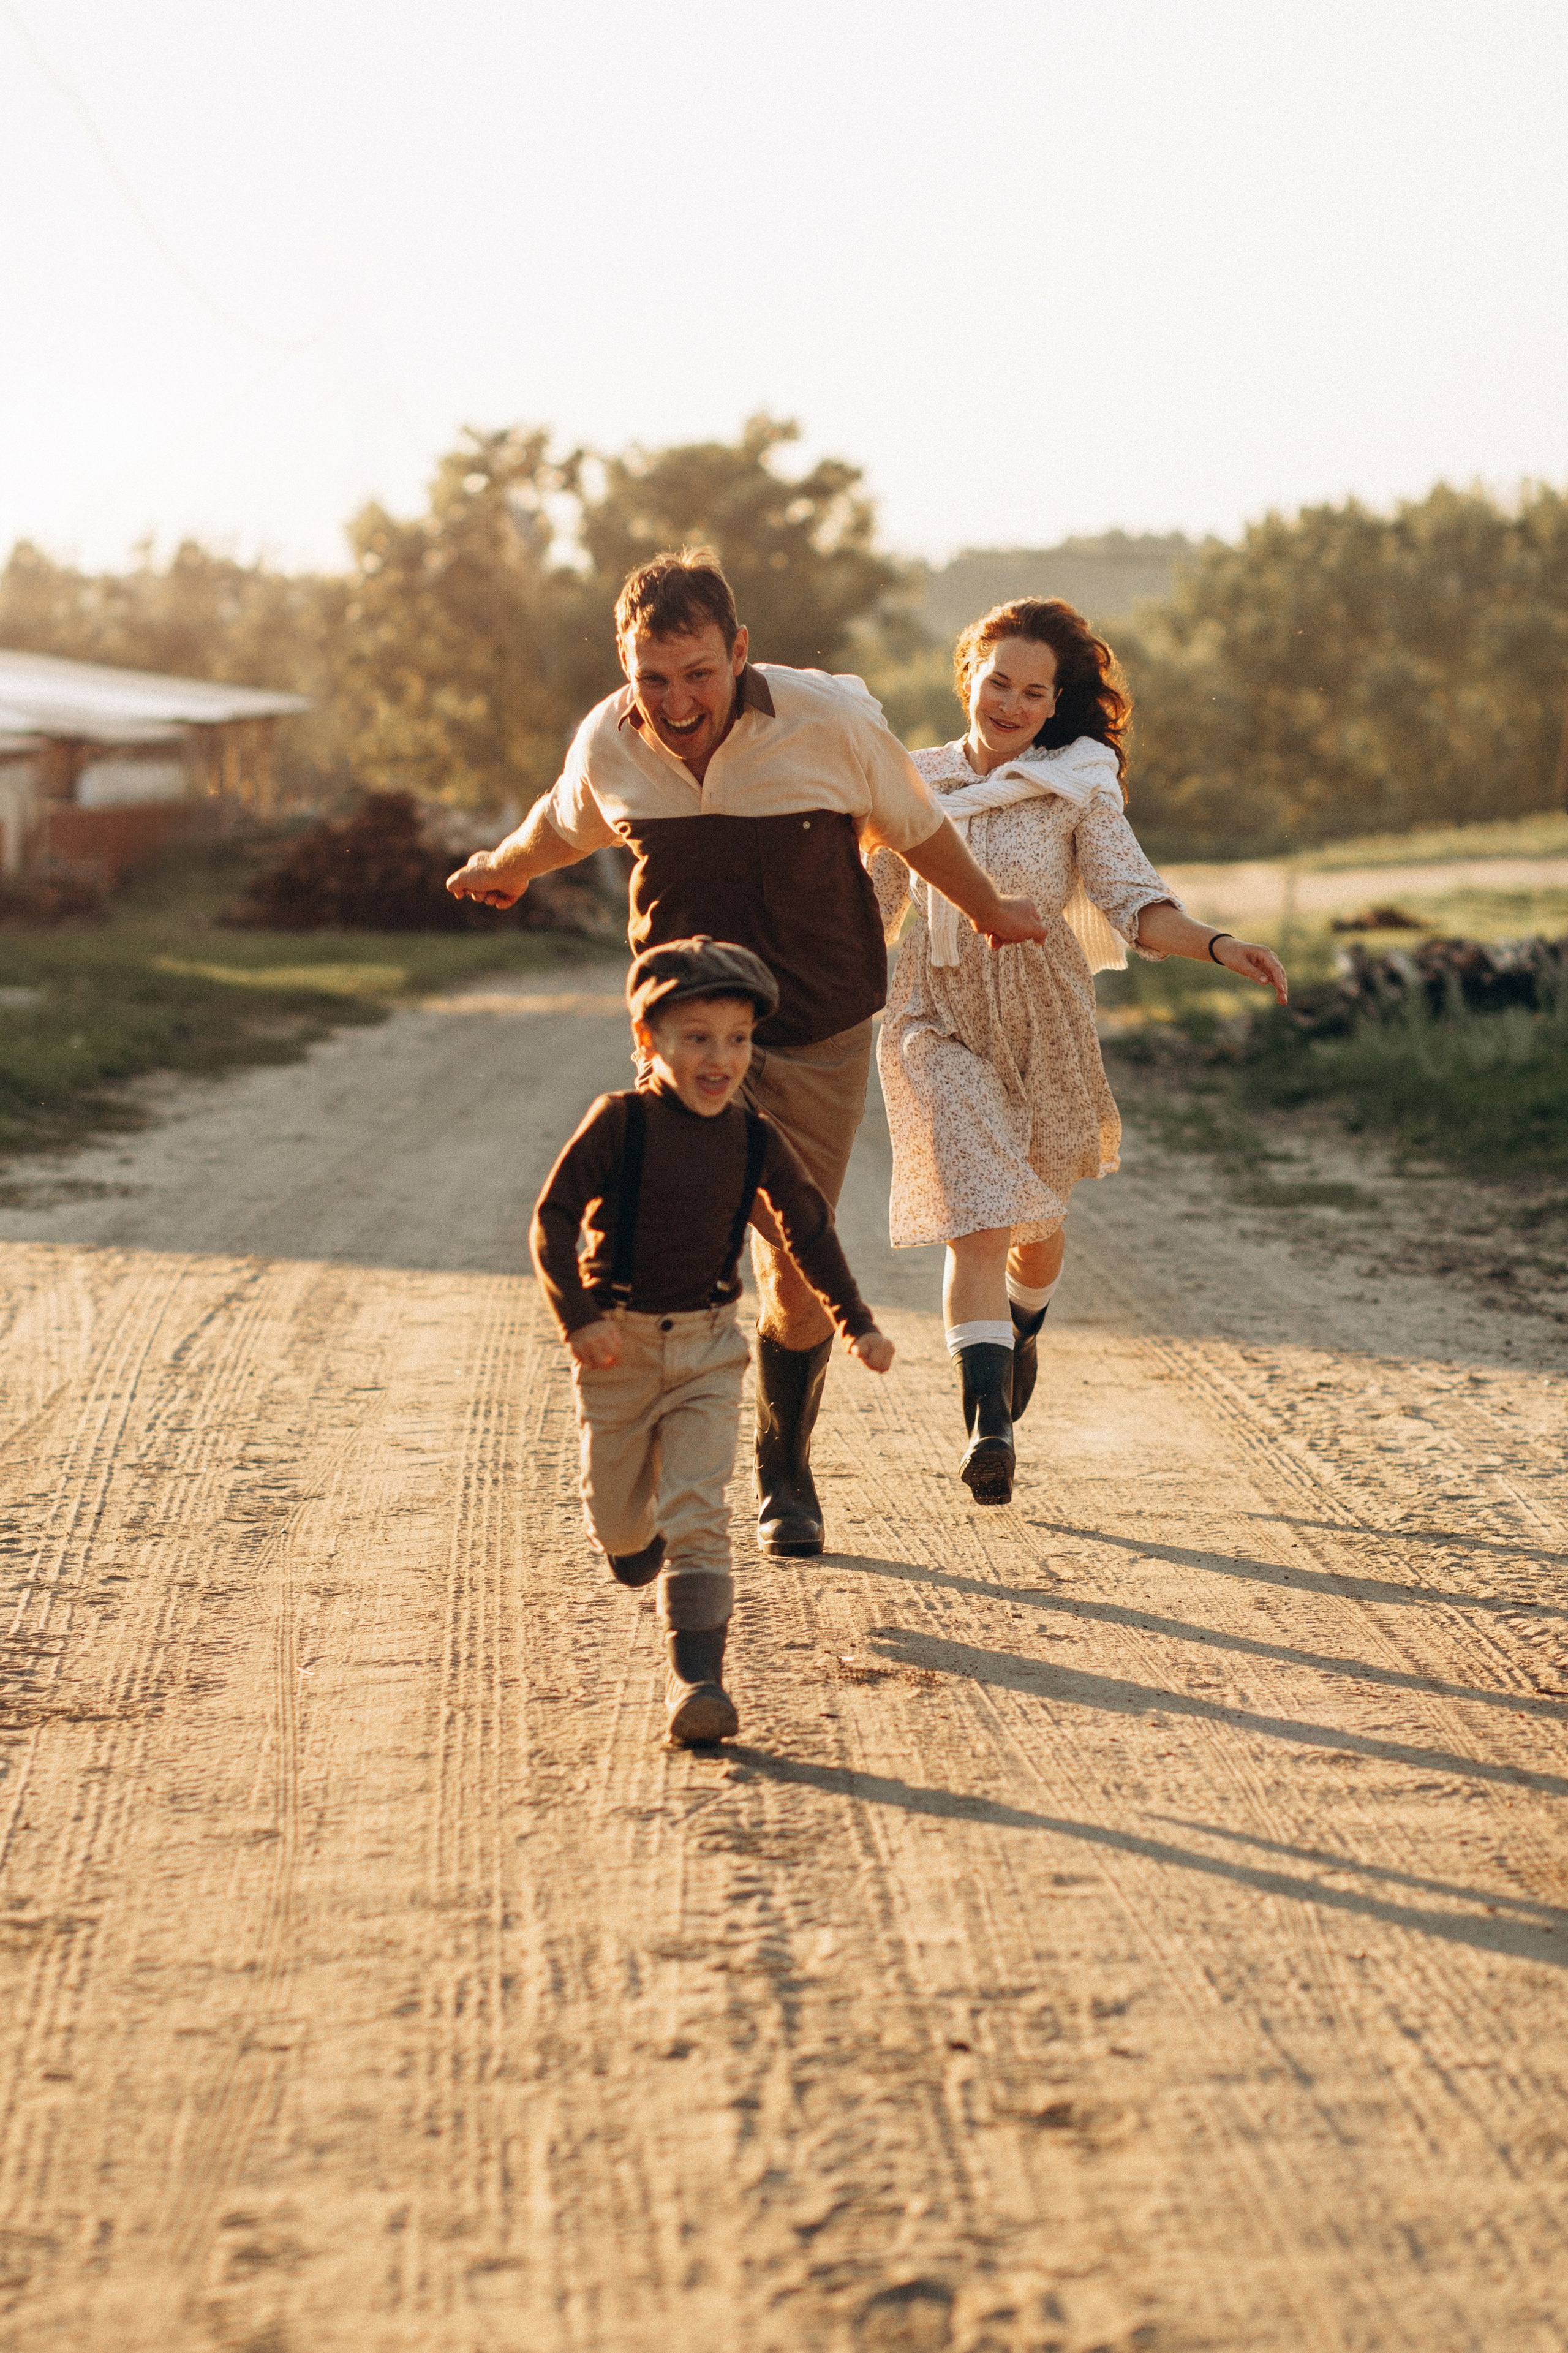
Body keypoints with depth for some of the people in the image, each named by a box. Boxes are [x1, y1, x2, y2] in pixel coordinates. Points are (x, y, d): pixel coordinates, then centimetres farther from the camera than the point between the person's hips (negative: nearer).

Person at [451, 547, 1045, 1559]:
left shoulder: (831, 718, -17)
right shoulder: (609, 744, -10)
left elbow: (915, 825, 2)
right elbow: (568, 823, 16)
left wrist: (991, 914, 17)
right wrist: (507, 869, 35)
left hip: (818, 1030, -1)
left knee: (797, 1271, 4)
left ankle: (787, 1475, 27)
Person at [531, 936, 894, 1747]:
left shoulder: (756, 1143, -2)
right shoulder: (620, 1123, -13)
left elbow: (809, 1231, 14)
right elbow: (553, 1219, -11)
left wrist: (856, 1320, 16)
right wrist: (579, 1316, -20)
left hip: (707, 1351, 1)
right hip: (619, 1345, -1)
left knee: (697, 1514, -12)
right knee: (619, 1516, 14)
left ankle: (696, 1676, -14)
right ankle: (632, 1534, 52)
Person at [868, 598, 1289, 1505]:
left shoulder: (1078, 789, -2)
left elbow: (1132, 899, -11)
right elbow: (873, 903, 12)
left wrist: (1218, 944, -27)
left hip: (1042, 1021, 0)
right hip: (941, 1022, 0)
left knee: (1034, 1218, 17)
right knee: (978, 1219, -16)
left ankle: (1022, 1331, 51)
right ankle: (989, 1425, -22)